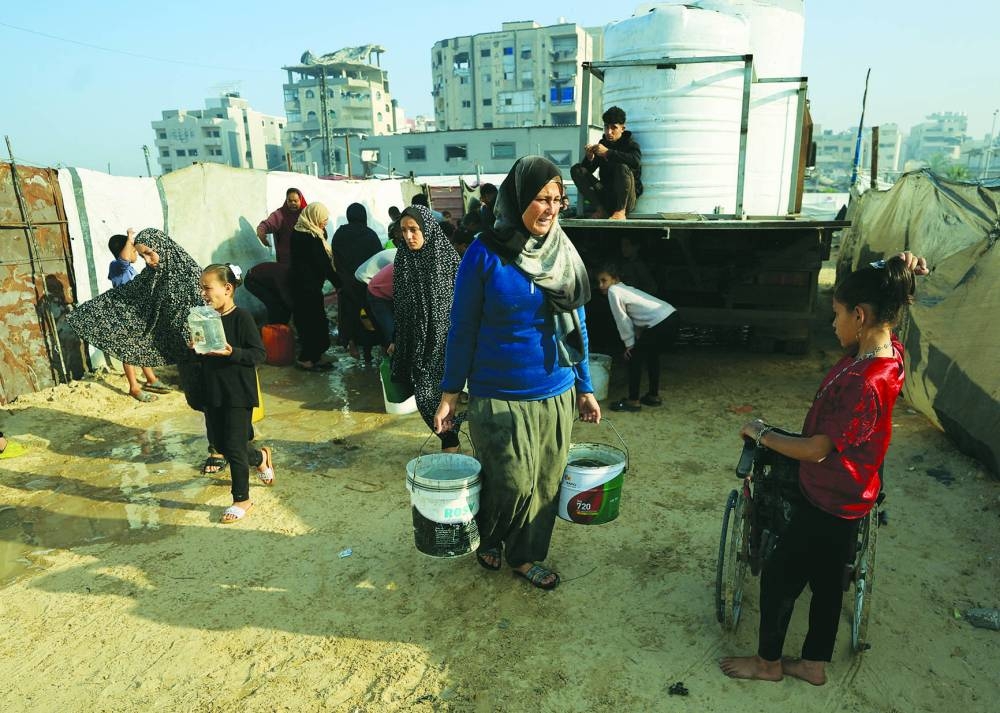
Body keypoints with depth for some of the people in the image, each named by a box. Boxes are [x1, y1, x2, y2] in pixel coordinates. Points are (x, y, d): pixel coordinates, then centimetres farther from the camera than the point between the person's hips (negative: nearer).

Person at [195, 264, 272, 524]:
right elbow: (201, 357, 15)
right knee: (220, 443, 16)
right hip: (212, 392, 7)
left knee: (234, 447, -1)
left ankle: (242, 499, 16)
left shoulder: (241, 317, -14)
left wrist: (230, 352, -28)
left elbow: (259, 354, -16)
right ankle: (260, 457, 43)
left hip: (239, 393, -7)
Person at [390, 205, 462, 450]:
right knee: (423, 396, 3)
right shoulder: (403, 259, 4)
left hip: (444, 338, -4)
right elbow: (398, 303, 10)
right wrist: (396, 339, 12)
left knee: (444, 393, -3)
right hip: (415, 339, 4)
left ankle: (450, 442, 16)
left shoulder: (447, 256, -8)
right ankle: (449, 438, 21)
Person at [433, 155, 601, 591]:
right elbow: (463, 329, -6)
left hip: (556, 395, 5)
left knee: (545, 484, 13)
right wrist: (449, 395, -5)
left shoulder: (564, 253, 2)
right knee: (512, 485, 3)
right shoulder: (485, 254, -11)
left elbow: (576, 326, 9)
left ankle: (526, 556, 37)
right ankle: (487, 539, 36)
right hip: (499, 397, -4)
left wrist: (585, 387, 10)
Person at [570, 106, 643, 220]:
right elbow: (588, 169, 6)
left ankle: (621, 211, -21)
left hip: (626, 198, -4)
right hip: (606, 195, 4)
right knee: (576, 170, -8)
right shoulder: (601, 144, 9)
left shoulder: (630, 144, -2)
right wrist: (589, 158, -17)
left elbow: (636, 161, -26)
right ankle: (601, 209, -14)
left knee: (623, 167, -32)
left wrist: (607, 153, -29)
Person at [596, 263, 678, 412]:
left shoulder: (613, 291, -5)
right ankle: (653, 396, 36)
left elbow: (622, 320, -4)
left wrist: (629, 344, 4)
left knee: (634, 357, 4)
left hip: (660, 323, -9)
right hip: (671, 317, 9)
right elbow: (634, 318, 20)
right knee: (651, 355, 26)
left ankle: (633, 401, 10)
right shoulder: (626, 288, 22)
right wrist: (637, 341, 17)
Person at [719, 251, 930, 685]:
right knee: (826, 580, 21)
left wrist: (762, 435, -12)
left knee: (778, 577, 10)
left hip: (830, 502, -9)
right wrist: (895, 273, -7)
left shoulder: (864, 383, -33)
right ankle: (814, 664, 39)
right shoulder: (888, 349, -6)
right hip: (841, 496, 9)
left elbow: (816, 450, -26)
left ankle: (768, 662, 31)